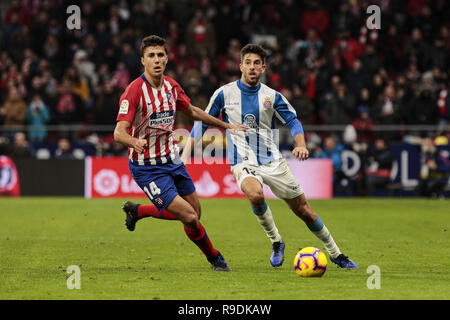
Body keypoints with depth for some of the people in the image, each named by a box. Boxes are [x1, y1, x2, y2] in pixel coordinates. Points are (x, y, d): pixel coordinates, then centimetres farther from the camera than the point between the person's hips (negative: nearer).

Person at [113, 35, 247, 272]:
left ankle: (137, 210, 35)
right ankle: (214, 258, 12)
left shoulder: (171, 86, 1)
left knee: (194, 212, 14)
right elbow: (119, 132, -28)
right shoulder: (135, 91, -20)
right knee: (189, 217, -14)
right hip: (147, 168, -7)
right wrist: (135, 141, -50)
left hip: (172, 160, 7)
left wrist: (226, 125, 24)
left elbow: (191, 111, 21)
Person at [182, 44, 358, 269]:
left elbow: (292, 121, 9)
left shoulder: (271, 96, 2)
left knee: (302, 208, 4)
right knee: (255, 195, -35)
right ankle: (276, 242, -12)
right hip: (243, 163, -2)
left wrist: (300, 145, -11)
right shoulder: (225, 94, -2)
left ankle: (335, 253, 20)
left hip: (271, 160, 2)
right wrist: (185, 155, -2)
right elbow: (203, 123, 6)